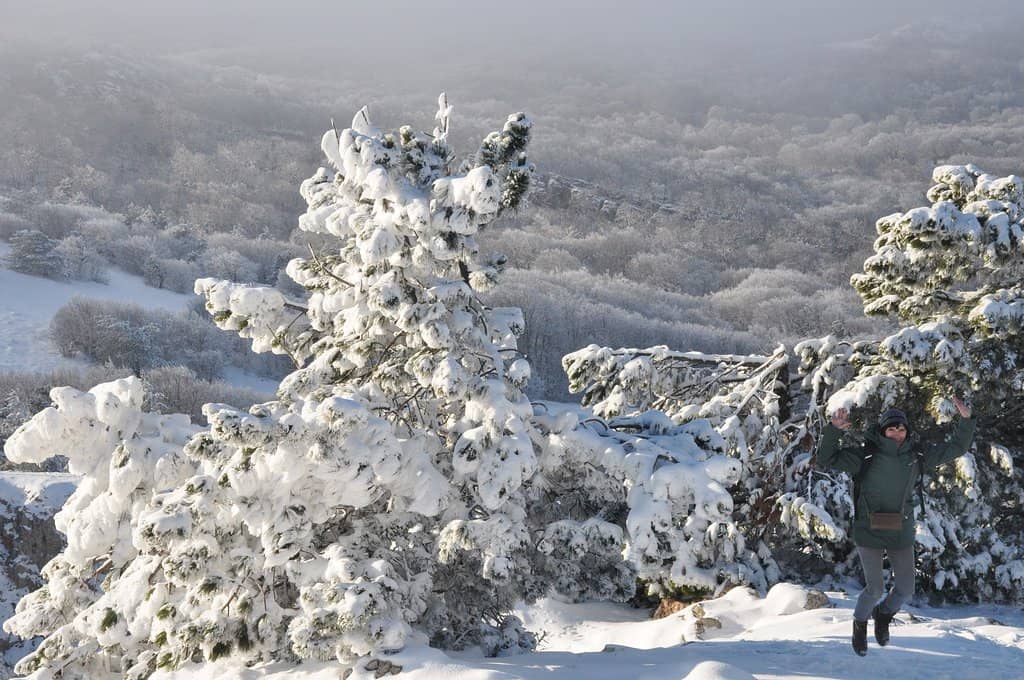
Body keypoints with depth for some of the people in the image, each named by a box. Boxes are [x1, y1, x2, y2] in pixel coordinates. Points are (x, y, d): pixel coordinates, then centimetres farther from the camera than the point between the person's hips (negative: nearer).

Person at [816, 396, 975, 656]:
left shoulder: (916, 454, -1)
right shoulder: (865, 454, -12)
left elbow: (956, 448, 7)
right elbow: (826, 459, -16)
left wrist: (966, 420, -6)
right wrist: (834, 429, -30)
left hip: (901, 533, 4)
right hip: (869, 532, -4)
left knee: (905, 589, 6)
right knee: (875, 588, -5)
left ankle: (884, 614, 39)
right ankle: (860, 623, 27)